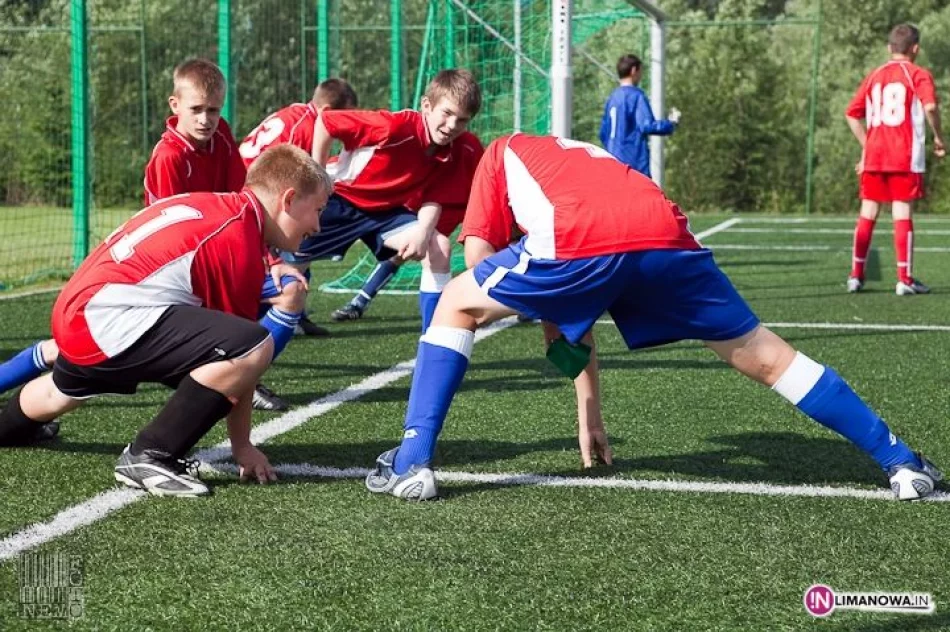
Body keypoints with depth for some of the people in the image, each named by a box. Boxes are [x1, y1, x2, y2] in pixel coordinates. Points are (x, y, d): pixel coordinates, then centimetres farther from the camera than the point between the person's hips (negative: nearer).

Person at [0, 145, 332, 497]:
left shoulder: (215, 207, 11)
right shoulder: (241, 243, -14)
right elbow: (238, 352, -10)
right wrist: (242, 445, -2)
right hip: (113, 319, -10)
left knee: (64, 394, 42)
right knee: (255, 346, -24)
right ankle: (150, 456, -11)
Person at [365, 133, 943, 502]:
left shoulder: (503, 153, 37)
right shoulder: (588, 159, 45)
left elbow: (480, 254, 21)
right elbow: (579, 310, 45)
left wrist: (537, 307, 35)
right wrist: (590, 414, 48)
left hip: (580, 242, -4)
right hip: (666, 236, 4)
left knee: (455, 308, 20)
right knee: (765, 358, 19)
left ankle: (412, 464, 13)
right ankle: (902, 463, 24)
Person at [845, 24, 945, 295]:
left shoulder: (874, 76, 13)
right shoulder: (918, 75, -2)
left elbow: (852, 114, 12)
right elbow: (930, 106, -19)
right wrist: (938, 136, -6)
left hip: (873, 157, 4)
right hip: (906, 159, -4)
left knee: (867, 215, 10)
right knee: (903, 215, -3)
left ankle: (856, 275, 10)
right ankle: (905, 280, -2)